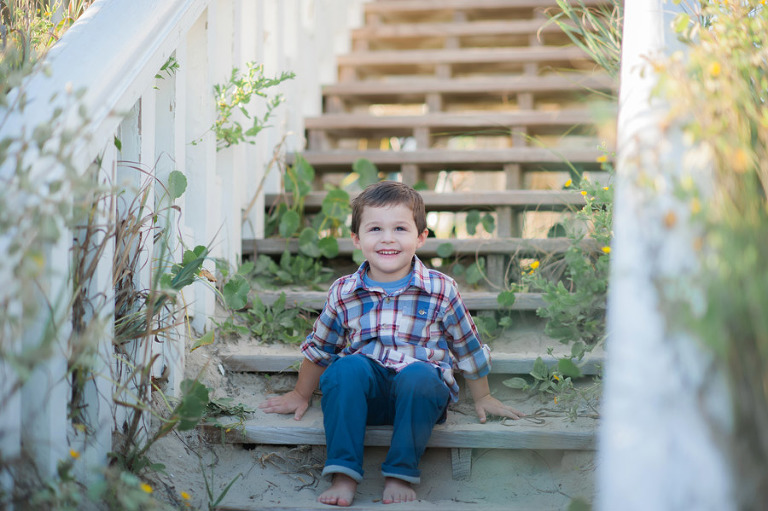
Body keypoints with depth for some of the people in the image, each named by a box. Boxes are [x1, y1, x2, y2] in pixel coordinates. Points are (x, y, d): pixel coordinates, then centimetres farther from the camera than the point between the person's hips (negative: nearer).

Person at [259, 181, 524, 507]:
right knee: (347, 367, -31)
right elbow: (319, 348, 18)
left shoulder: (440, 290, -2)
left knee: (417, 374, -34)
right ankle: (343, 474, -28)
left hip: (422, 393, -1)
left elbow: (468, 348, 11)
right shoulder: (343, 294, 2)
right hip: (365, 396, 1)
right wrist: (301, 395, 28)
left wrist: (481, 399, 19)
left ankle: (401, 475, -23)